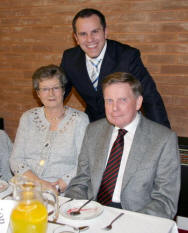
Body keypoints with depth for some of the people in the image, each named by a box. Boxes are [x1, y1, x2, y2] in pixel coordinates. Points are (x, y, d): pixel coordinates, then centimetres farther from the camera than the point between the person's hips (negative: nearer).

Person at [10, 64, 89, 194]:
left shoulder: (80, 119, 2)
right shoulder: (28, 118, 12)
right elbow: (16, 159, 7)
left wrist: (57, 187, -16)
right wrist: (37, 182, -10)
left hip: (62, 192, -2)